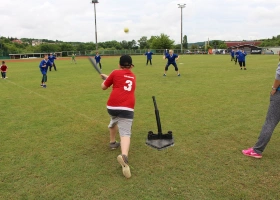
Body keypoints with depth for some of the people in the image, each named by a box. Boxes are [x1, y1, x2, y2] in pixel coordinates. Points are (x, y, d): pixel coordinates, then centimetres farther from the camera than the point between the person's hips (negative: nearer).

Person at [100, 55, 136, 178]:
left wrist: (105, 79, 40)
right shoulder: (133, 76, 22)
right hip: (127, 108, 0)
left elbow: (104, 87, 20)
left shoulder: (115, 73, 11)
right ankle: (124, 156, -37)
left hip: (112, 106, 1)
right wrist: (108, 77, 45)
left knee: (114, 119, 33)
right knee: (125, 133, -10)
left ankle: (112, 142, 46)